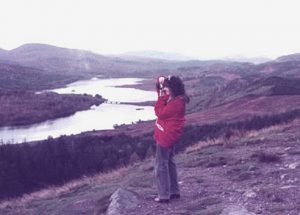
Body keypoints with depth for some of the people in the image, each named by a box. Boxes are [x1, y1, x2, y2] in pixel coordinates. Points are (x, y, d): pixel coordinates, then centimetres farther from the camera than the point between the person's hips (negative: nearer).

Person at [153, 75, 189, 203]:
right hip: (170, 136, 10)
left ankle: (164, 196, 5)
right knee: (169, 163, 19)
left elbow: (160, 113, -21)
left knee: (161, 166, -1)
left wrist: (161, 97, -17)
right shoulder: (176, 99, 5)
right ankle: (174, 191, 27)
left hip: (166, 137, -10)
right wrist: (160, 82, -1)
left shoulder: (176, 103, -24)